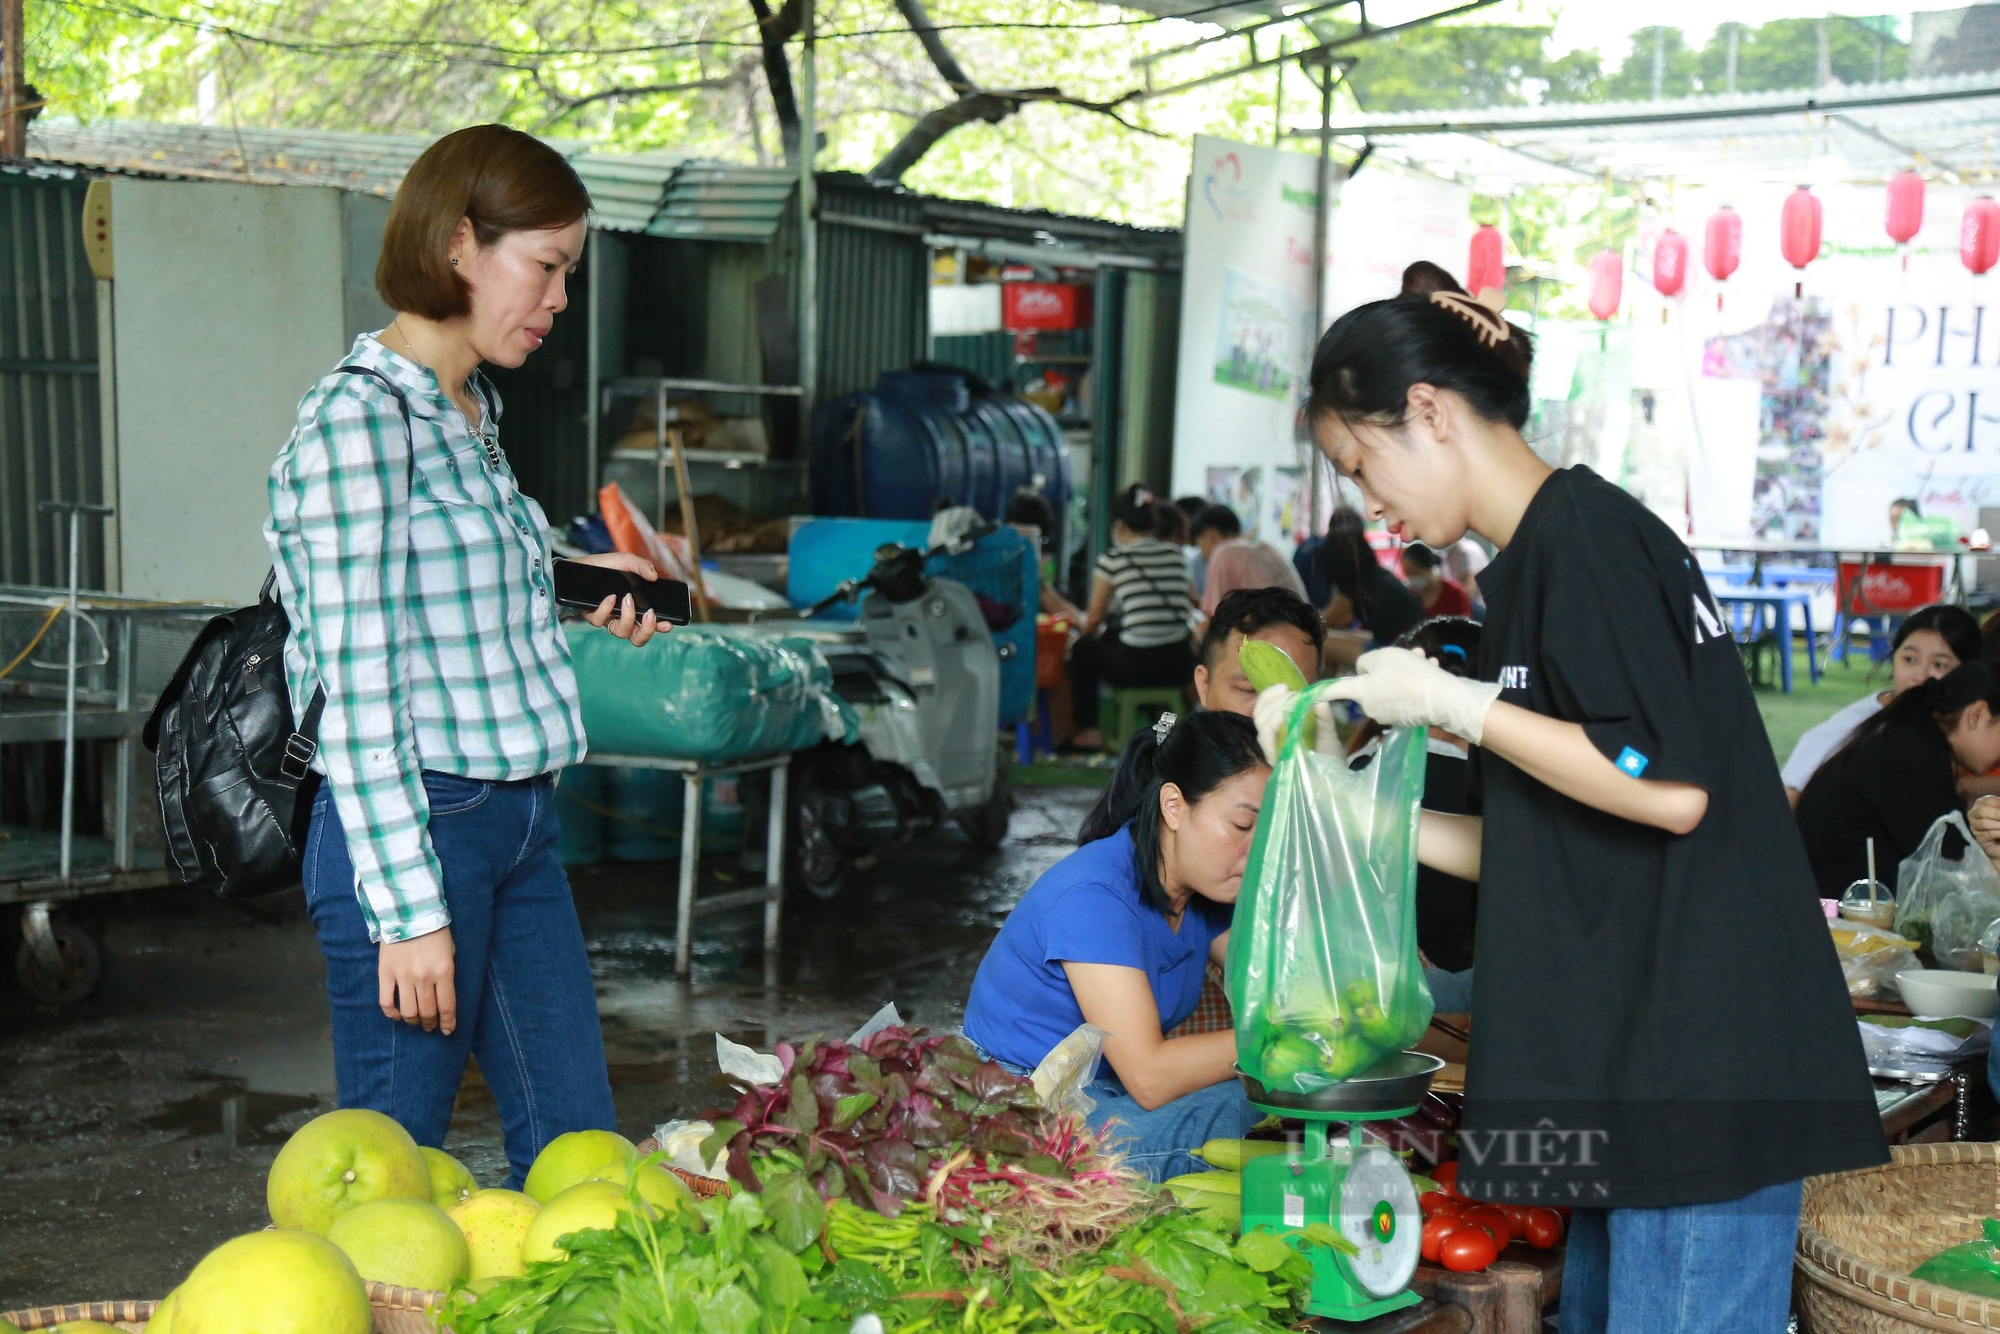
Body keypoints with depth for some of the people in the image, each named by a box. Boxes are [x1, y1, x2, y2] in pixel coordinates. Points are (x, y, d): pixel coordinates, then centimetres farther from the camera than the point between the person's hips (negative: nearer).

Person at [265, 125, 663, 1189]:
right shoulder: (356, 418, -14)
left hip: (518, 822, 9)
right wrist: (410, 906, -20)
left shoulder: (472, 412, 14)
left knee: (578, 1149, 12)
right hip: (411, 827, -9)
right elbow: (359, 683, -18)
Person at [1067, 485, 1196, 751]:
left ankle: (1087, 730, 26)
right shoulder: (1176, 555, 9)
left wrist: (1084, 632, 31)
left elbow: (1094, 618, 7)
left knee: (1083, 648, 24)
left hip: (1136, 666, -5)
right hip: (1179, 666, 5)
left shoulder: (1112, 560, -3)